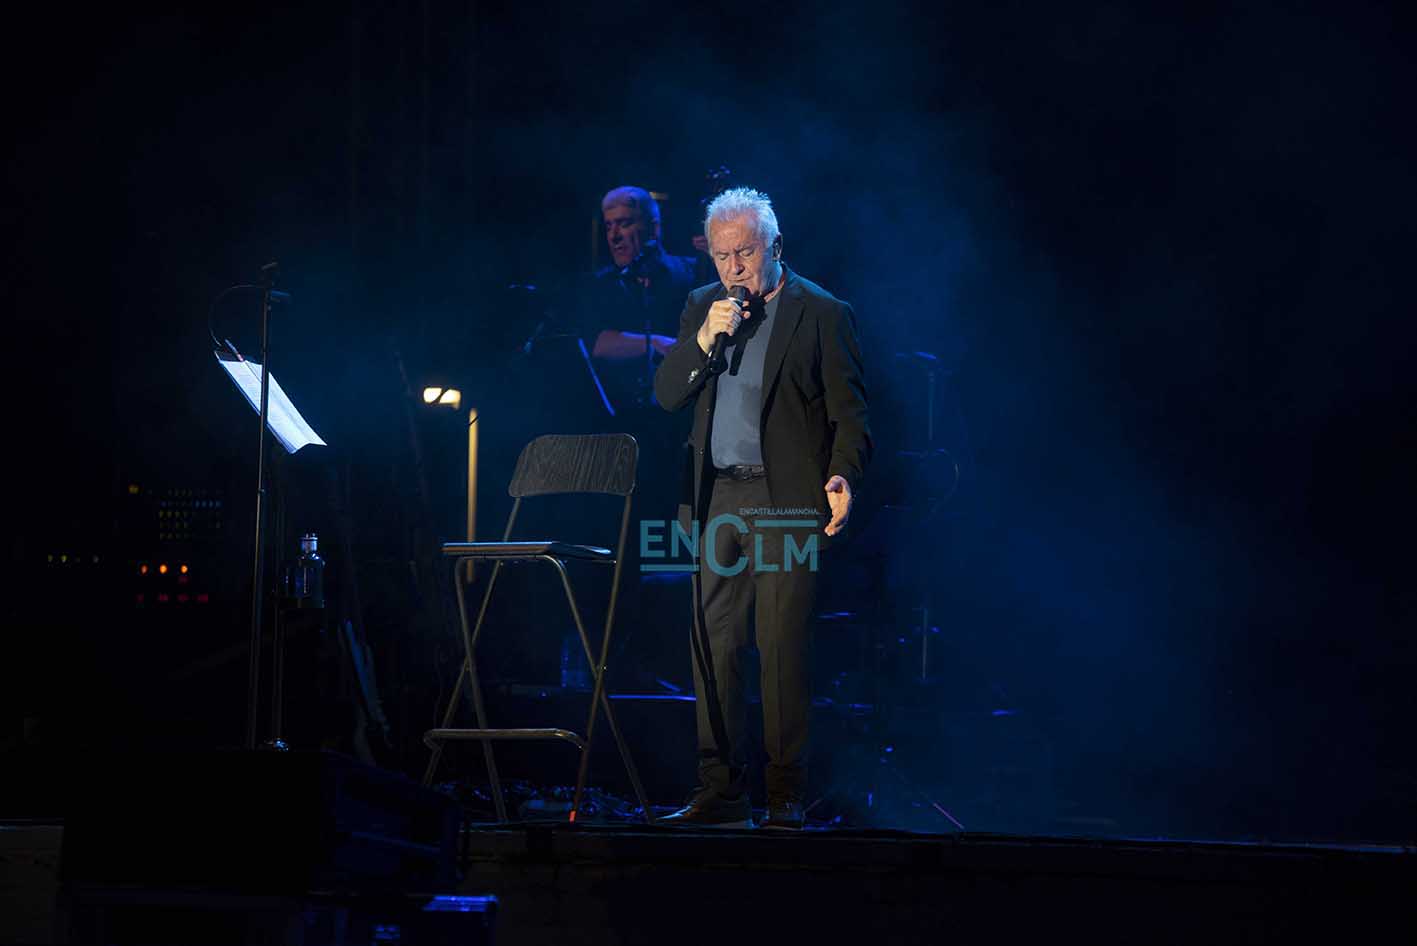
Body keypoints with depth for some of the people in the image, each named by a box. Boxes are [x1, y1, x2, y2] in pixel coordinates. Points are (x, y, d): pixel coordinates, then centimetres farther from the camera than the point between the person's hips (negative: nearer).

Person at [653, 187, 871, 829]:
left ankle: (785, 797, -2)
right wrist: (704, 338, -7)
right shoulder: (702, 307, 15)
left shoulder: (822, 313, 1)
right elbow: (667, 395, 9)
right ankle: (721, 792, 9)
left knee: (782, 649, -7)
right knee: (713, 646, 3)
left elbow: (849, 411, -1)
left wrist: (842, 476, -18)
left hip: (785, 500, -5)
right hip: (715, 502, 5)